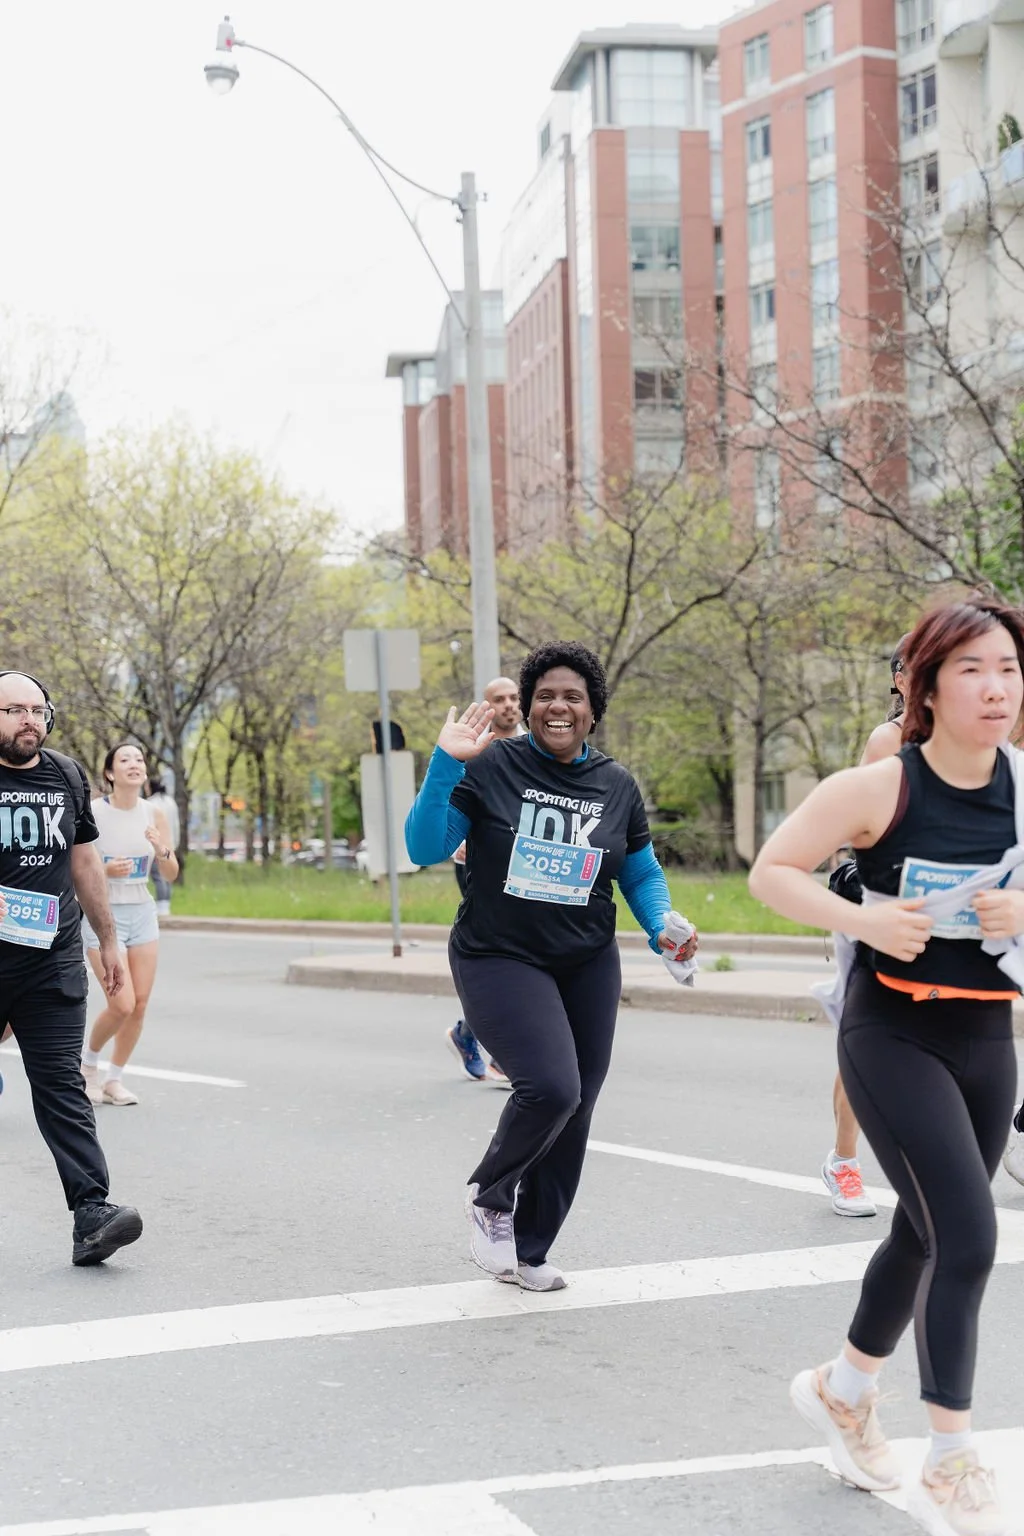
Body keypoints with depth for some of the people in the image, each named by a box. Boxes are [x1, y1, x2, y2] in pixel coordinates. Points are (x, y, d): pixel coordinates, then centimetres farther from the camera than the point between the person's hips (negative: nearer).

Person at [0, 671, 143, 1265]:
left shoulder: (68, 776, 10)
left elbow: (85, 861, 19)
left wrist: (109, 941, 20)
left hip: (54, 960, 2)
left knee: (62, 1086, -5)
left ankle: (92, 1214, -13)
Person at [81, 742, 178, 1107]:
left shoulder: (154, 815, 0)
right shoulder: (91, 814, -12)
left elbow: (170, 875, 4)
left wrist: (163, 850, -16)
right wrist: (104, 870, -23)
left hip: (142, 913, 5)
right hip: (103, 913, -5)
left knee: (140, 1004, 1)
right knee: (122, 1005, -12)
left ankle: (114, 1080, 18)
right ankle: (89, 1062, 16)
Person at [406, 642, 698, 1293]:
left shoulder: (617, 786, 3)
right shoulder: (491, 767, -8)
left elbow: (642, 873, 13)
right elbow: (426, 848, -12)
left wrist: (663, 926, -6)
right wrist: (445, 764, -22)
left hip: (588, 967, 5)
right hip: (500, 961, -5)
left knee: (573, 1111, 7)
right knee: (550, 1087, -24)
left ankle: (529, 1251, 27)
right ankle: (489, 1197, 6)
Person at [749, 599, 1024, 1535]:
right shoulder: (878, 789, -14)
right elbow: (771, 872, -8)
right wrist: (861, 920, -23)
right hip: (893, 1035, -6)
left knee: (927, 1235, 17)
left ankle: (842, 1391, 41)